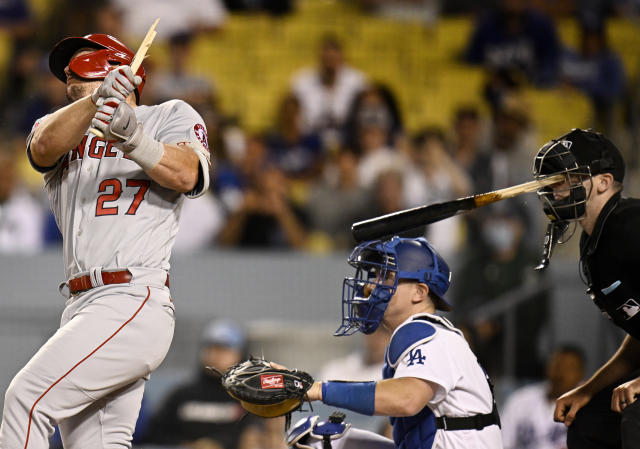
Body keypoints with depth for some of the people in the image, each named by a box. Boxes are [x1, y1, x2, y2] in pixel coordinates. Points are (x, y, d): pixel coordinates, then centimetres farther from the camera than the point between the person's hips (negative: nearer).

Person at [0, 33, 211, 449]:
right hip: (82, 309, 6)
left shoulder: (172, 116, 10)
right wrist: (97, 101, -22)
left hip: (135, 303, -6)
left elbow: (186, 175, -11)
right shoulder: (59, 127, 22)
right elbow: (44, 146, -4)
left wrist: (133, 139, -29)